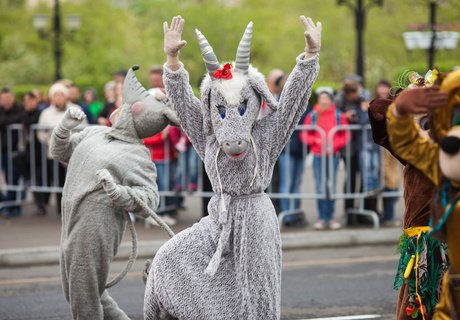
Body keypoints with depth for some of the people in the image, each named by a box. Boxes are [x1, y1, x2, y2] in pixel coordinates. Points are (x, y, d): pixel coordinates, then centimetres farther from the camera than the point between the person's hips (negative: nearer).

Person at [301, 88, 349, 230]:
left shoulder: (339, 116, 2)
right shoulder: (312, 116, 2)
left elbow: (345, 136, 4)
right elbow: (305, 135, 4)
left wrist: (334, 145, -9)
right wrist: (316, 141, -11)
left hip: (333, 155, 0)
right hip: (318, 155, 0)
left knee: (331, 187, 3)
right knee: (320, 187, -3)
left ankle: (330, 217, 10)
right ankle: (321, 217, 5)